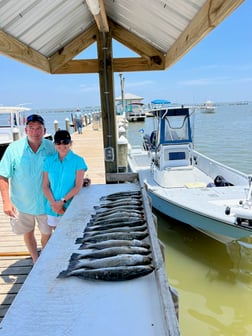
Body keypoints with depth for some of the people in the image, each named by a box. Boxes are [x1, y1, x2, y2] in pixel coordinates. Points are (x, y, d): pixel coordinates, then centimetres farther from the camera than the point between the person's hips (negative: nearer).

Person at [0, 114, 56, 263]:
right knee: (28, 234, 19)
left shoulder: (51, 148, -11)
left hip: (45, 201, 0)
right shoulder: (14, 149, -13)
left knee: (47, 234, 15)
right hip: (22, 202, 0)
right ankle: (36, 260, 43)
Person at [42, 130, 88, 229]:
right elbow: (45, 186, 2)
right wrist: (53, 203, -11)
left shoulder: (78, 161, -6)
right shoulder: (49, 161, 4)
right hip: (53, 208, 3)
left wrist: (62, 201, -17)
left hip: (71, 207, -3)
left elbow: (78, 186, -10)